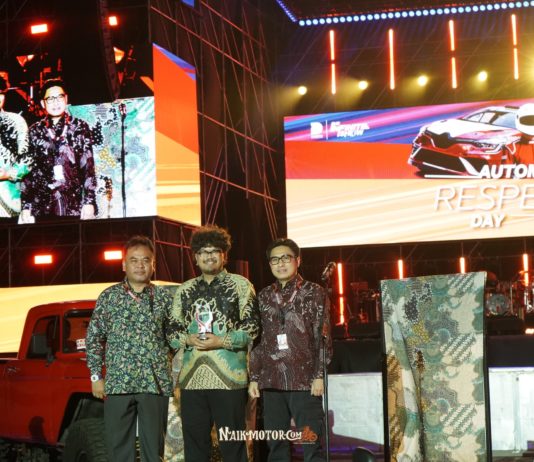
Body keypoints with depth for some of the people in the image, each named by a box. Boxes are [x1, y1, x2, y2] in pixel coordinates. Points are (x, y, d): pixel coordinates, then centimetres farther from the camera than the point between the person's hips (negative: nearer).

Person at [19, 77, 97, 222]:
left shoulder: (80, 128, 8)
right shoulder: (34, 131, 10)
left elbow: (88, 167, 4)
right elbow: (27, 170, 9)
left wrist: (89, 202, -5)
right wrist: (25, 207, 2)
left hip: (75, 204, -1)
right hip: (42, 205, 1)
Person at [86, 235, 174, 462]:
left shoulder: (165, 297, 7)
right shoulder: (109, 296, 6)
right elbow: (94, 338, 8)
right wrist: (96, 376, 3)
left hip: (155, 383, 0)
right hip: (118, 383, 0)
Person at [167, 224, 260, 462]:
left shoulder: (240, 284, 5)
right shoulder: (184, 290, 16)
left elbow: (251, 327, -1)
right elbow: (172, 330, 15)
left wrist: (221, 341, -14)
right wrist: (187, 339, -6)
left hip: (228, 377, -4)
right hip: (192, 377, 4)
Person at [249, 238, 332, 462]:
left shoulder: (314, 293, 4)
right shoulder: (264, 297, 14)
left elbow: (323, 338, 0)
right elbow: (258, 340, 15)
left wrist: (319, 375, -7)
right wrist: (254, 377, 8)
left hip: (304, 381, -4)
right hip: (271, 382, 4)